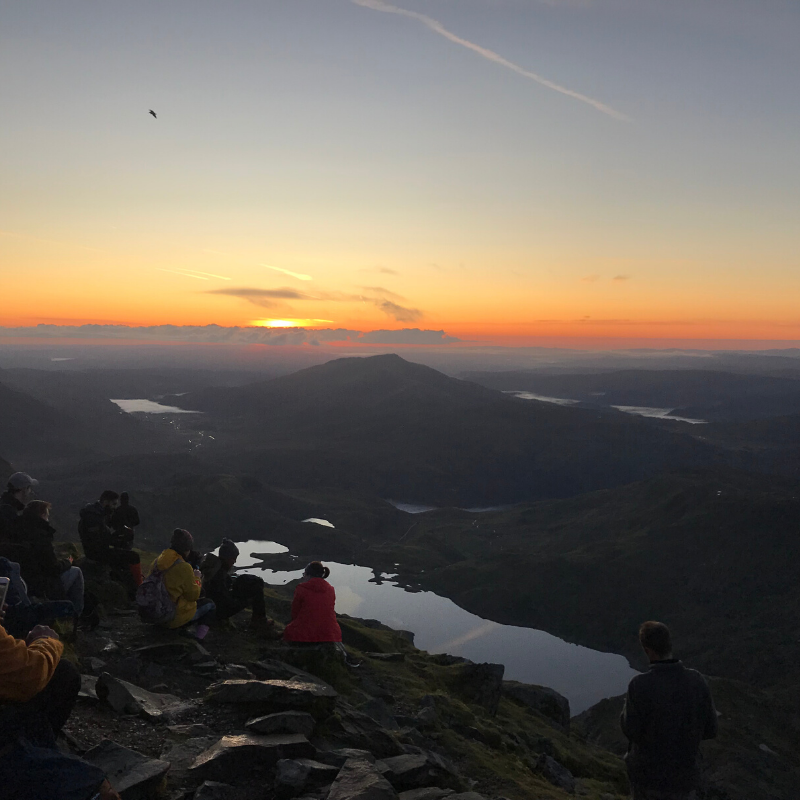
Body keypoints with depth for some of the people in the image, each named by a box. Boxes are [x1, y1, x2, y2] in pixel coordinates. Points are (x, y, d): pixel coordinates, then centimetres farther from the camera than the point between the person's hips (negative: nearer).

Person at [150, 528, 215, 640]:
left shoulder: (157, 562, -2)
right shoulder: (184, 567, -22)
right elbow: (193, 595, -13)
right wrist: (196, 578, 3)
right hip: (175, 618, -7)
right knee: (209, 604, 13)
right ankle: (199, 637, 2)